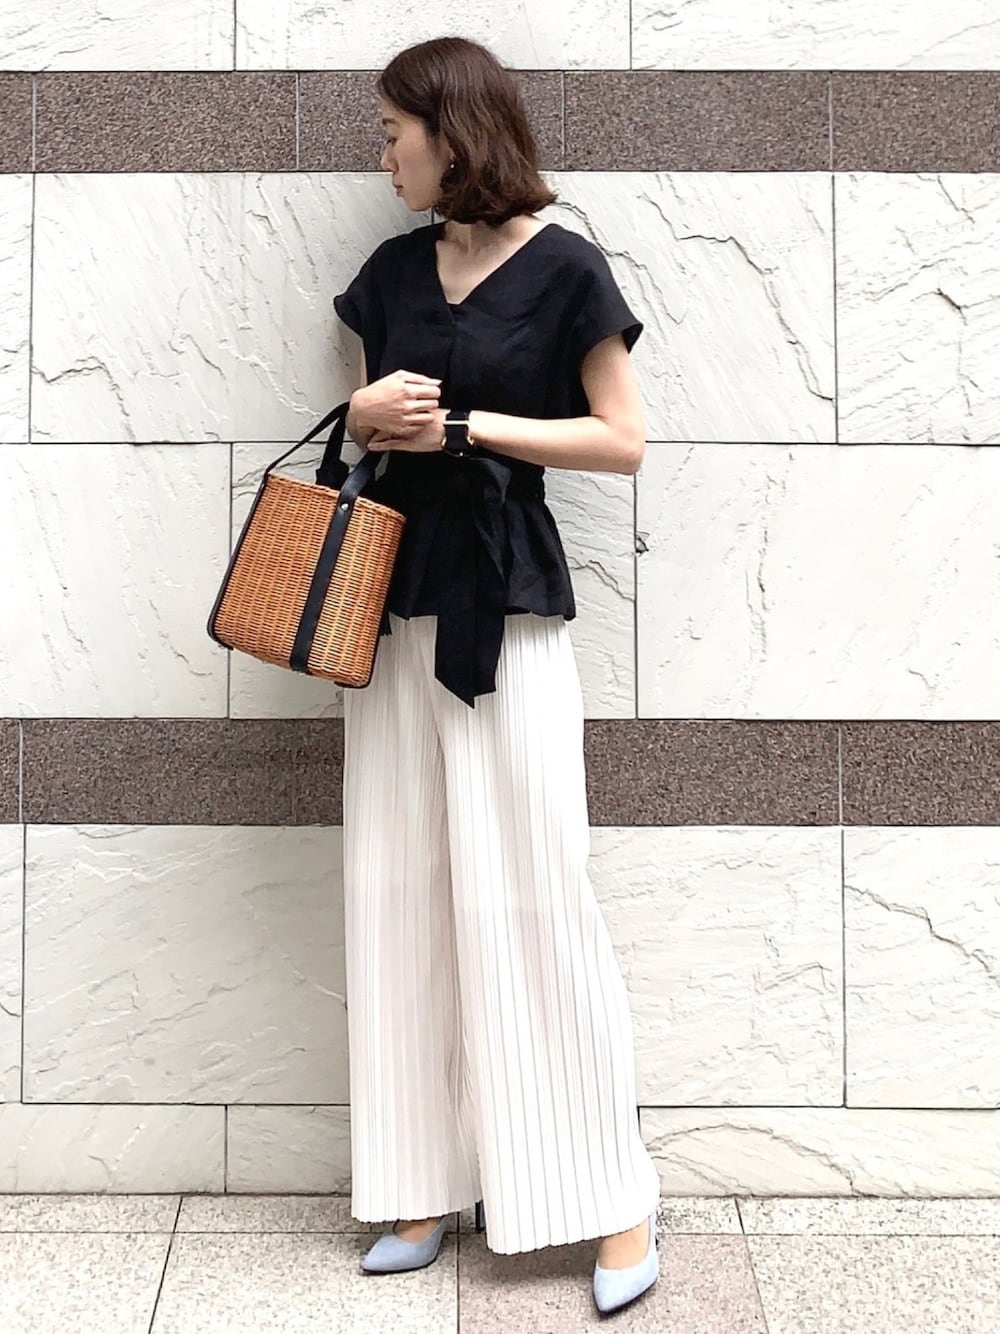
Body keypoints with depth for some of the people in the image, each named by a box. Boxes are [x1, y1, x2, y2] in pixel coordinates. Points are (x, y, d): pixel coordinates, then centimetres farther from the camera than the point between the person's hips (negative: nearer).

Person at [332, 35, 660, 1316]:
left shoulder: (564, 267, -3)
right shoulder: (391, 271, 13)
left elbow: (622, 441, -5)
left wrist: (466, 425, -11)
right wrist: (366, 413, -2)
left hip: (504, 598, -6)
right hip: (394, 593, 6)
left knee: (529, 891, -5)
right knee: (398, 889, 5)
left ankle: (616, 1193, 9)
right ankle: (428, 1177, 18)